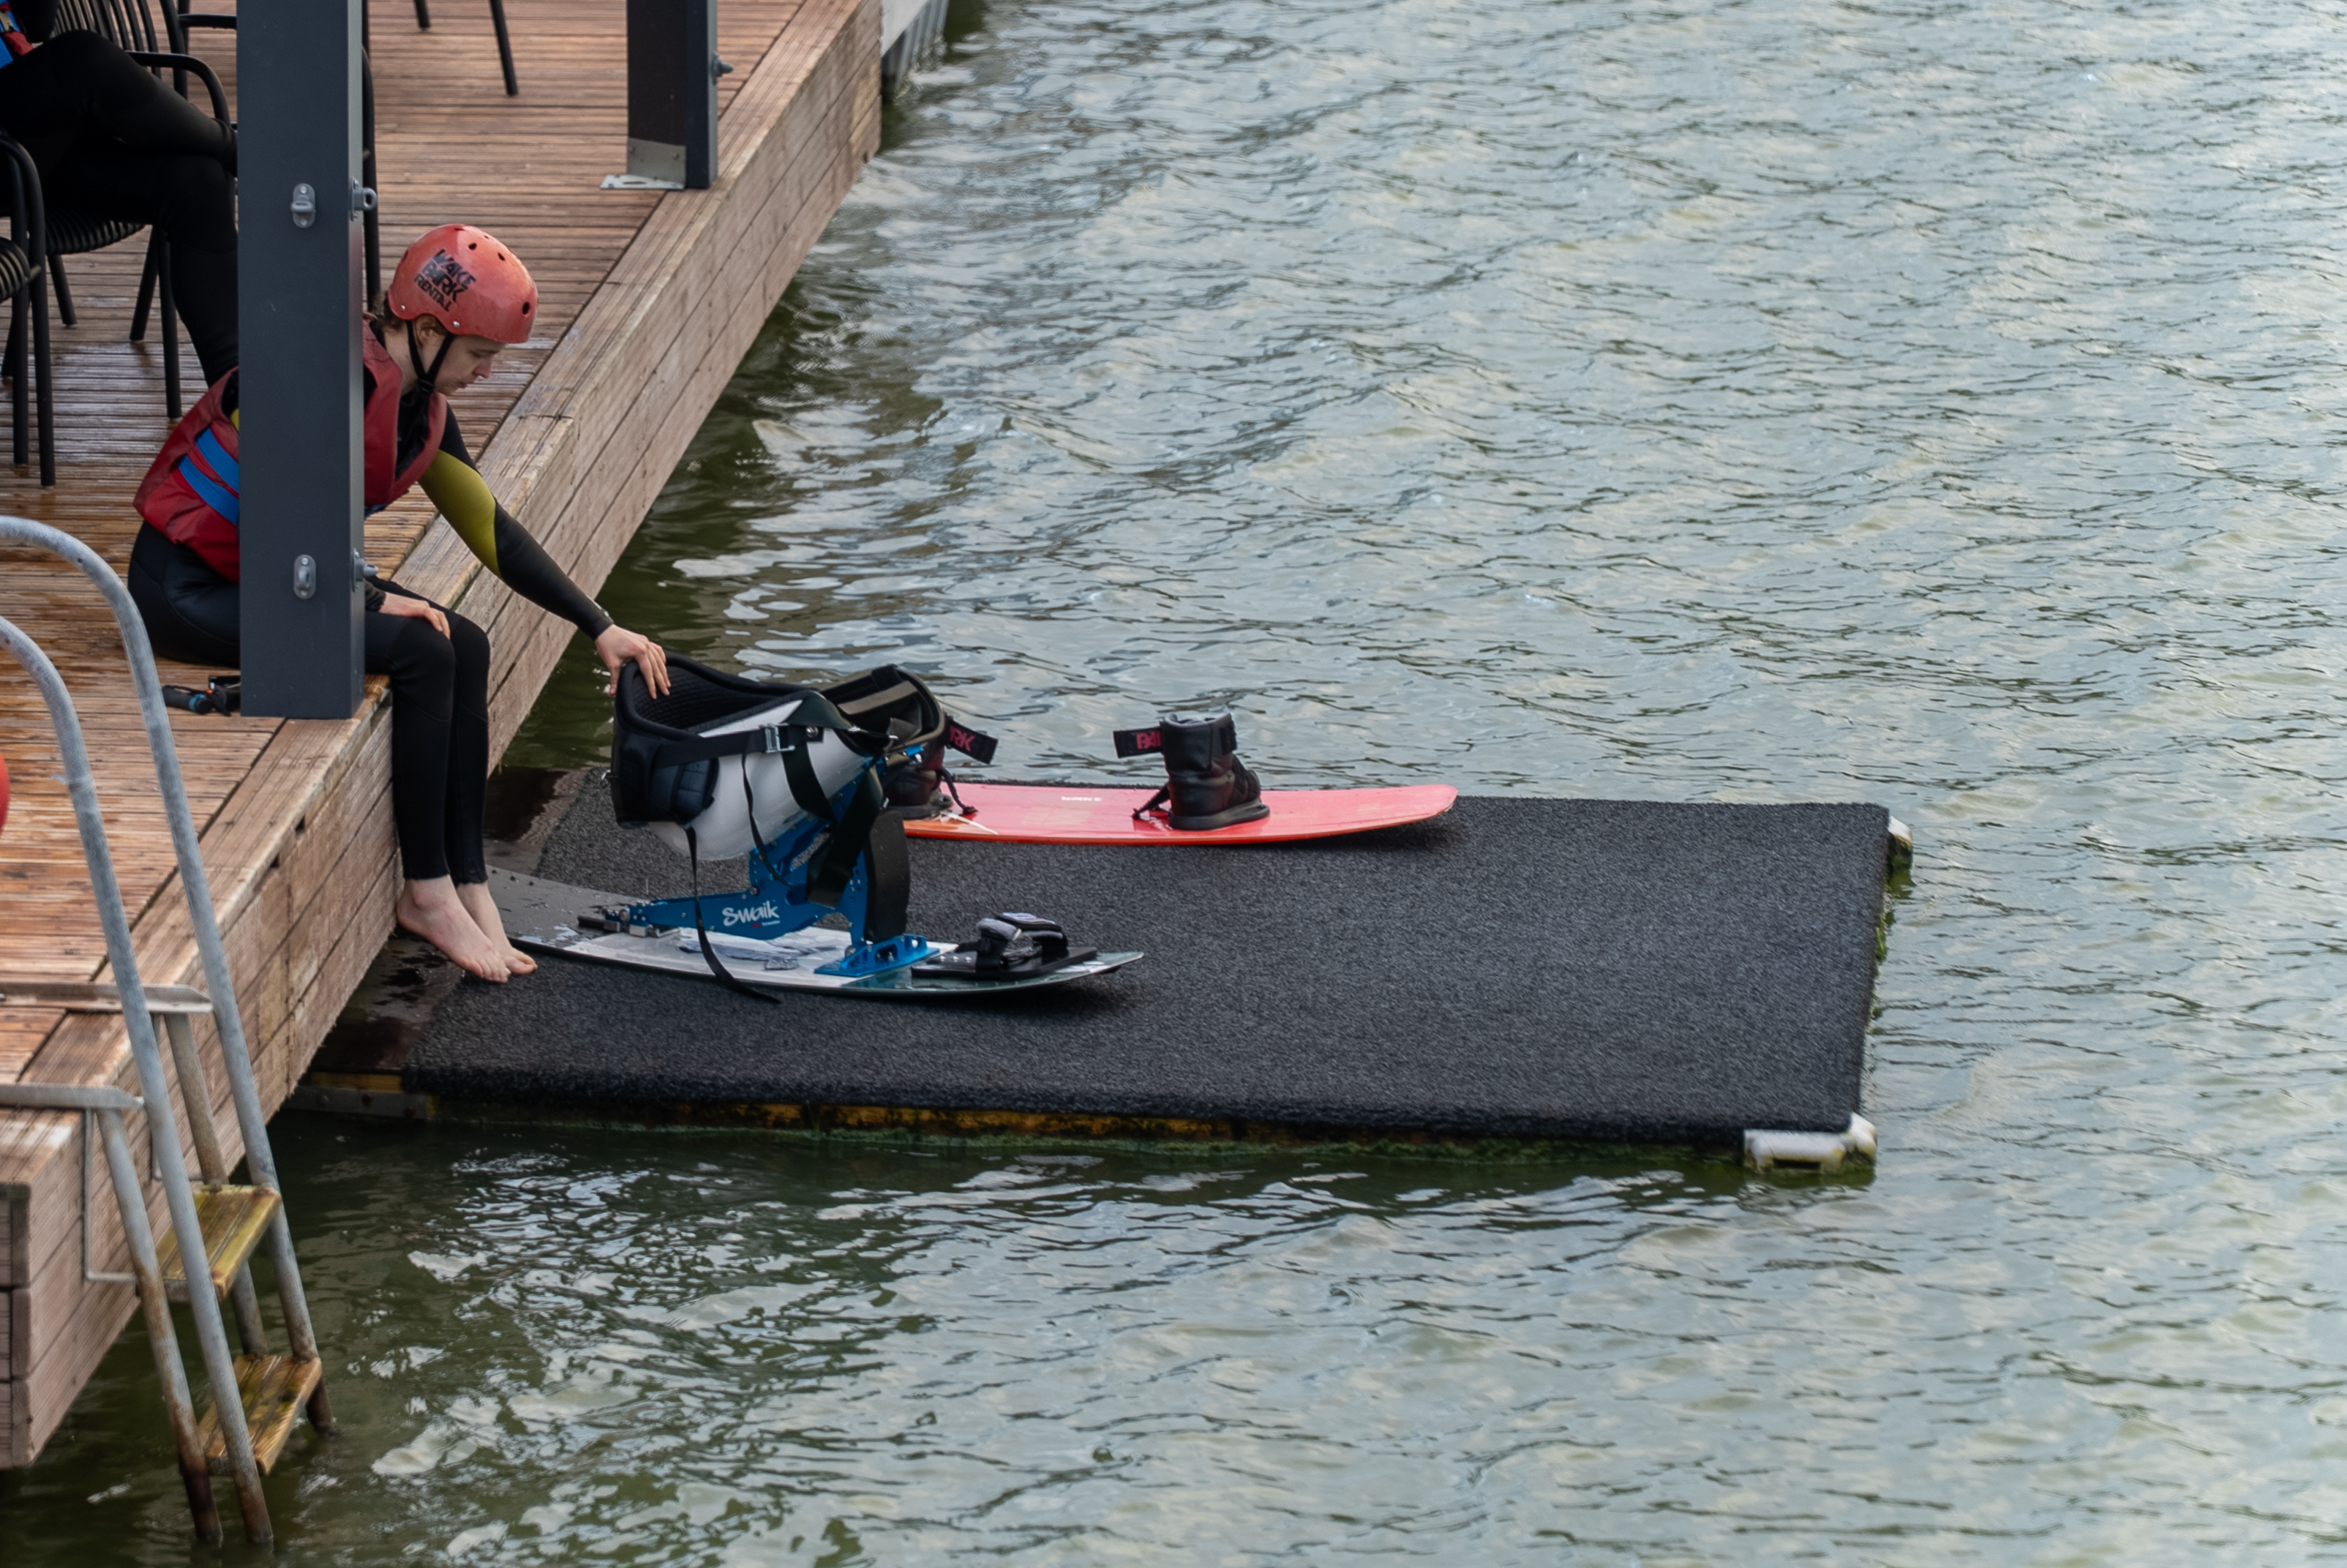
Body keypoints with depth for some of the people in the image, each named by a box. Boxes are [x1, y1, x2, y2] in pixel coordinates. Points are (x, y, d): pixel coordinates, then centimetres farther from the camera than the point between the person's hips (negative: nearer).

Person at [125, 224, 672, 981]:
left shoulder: (421, 408, 3)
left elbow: (491, 528, 11)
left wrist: (600, 627, 9)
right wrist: (377, 601, -17)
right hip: (188, 588, -9)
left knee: (464, 648, -9)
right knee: (421, 652, -21)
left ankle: (468, 885, -8)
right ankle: (428, 892, -12)